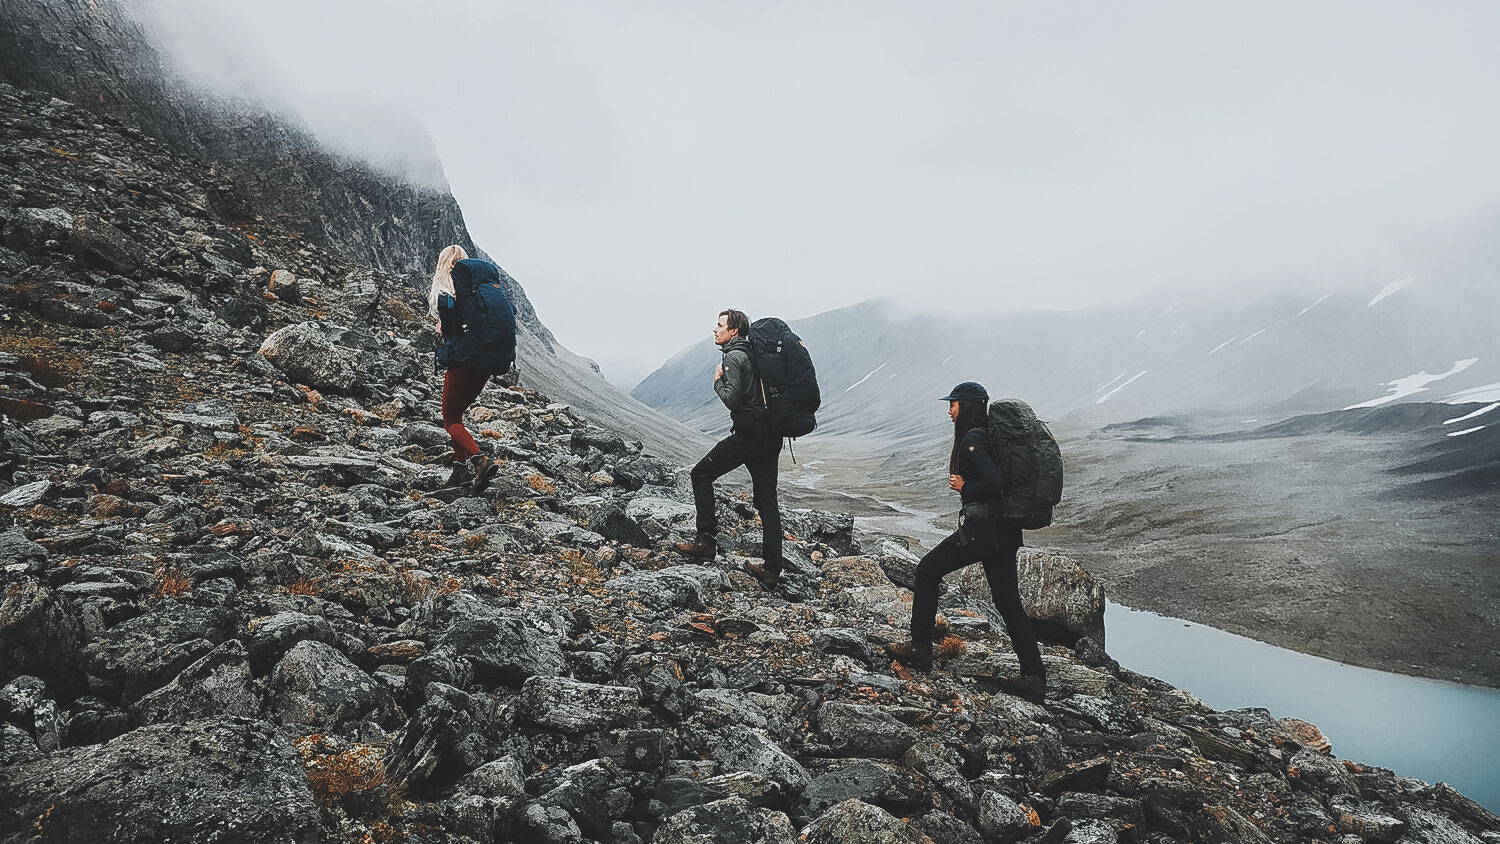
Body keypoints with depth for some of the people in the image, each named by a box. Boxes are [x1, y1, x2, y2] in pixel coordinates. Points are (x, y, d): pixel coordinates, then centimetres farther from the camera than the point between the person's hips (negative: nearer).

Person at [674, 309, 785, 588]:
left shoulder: (734, 357, -9)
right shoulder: (754, 354, 19)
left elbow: (732, 399, -18)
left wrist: (718, 382, -3)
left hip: (748, 435, -8)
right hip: (771, 436, 9)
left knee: (701, 474, 8)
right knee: (766, 501, 8)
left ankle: (707, 539, 7)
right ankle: (772, 570, 8)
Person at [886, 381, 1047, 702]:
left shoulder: (971, 439, -13)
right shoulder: (991, 435, 15)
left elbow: (994, 483, -25)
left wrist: (964, 488, -10)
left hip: (980, 529, -9)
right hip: (1005, 531, 9)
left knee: (928, 570, 8)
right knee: (1008, 601, 10)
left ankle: (920, 647, 13)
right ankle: (1034, 676, 9)